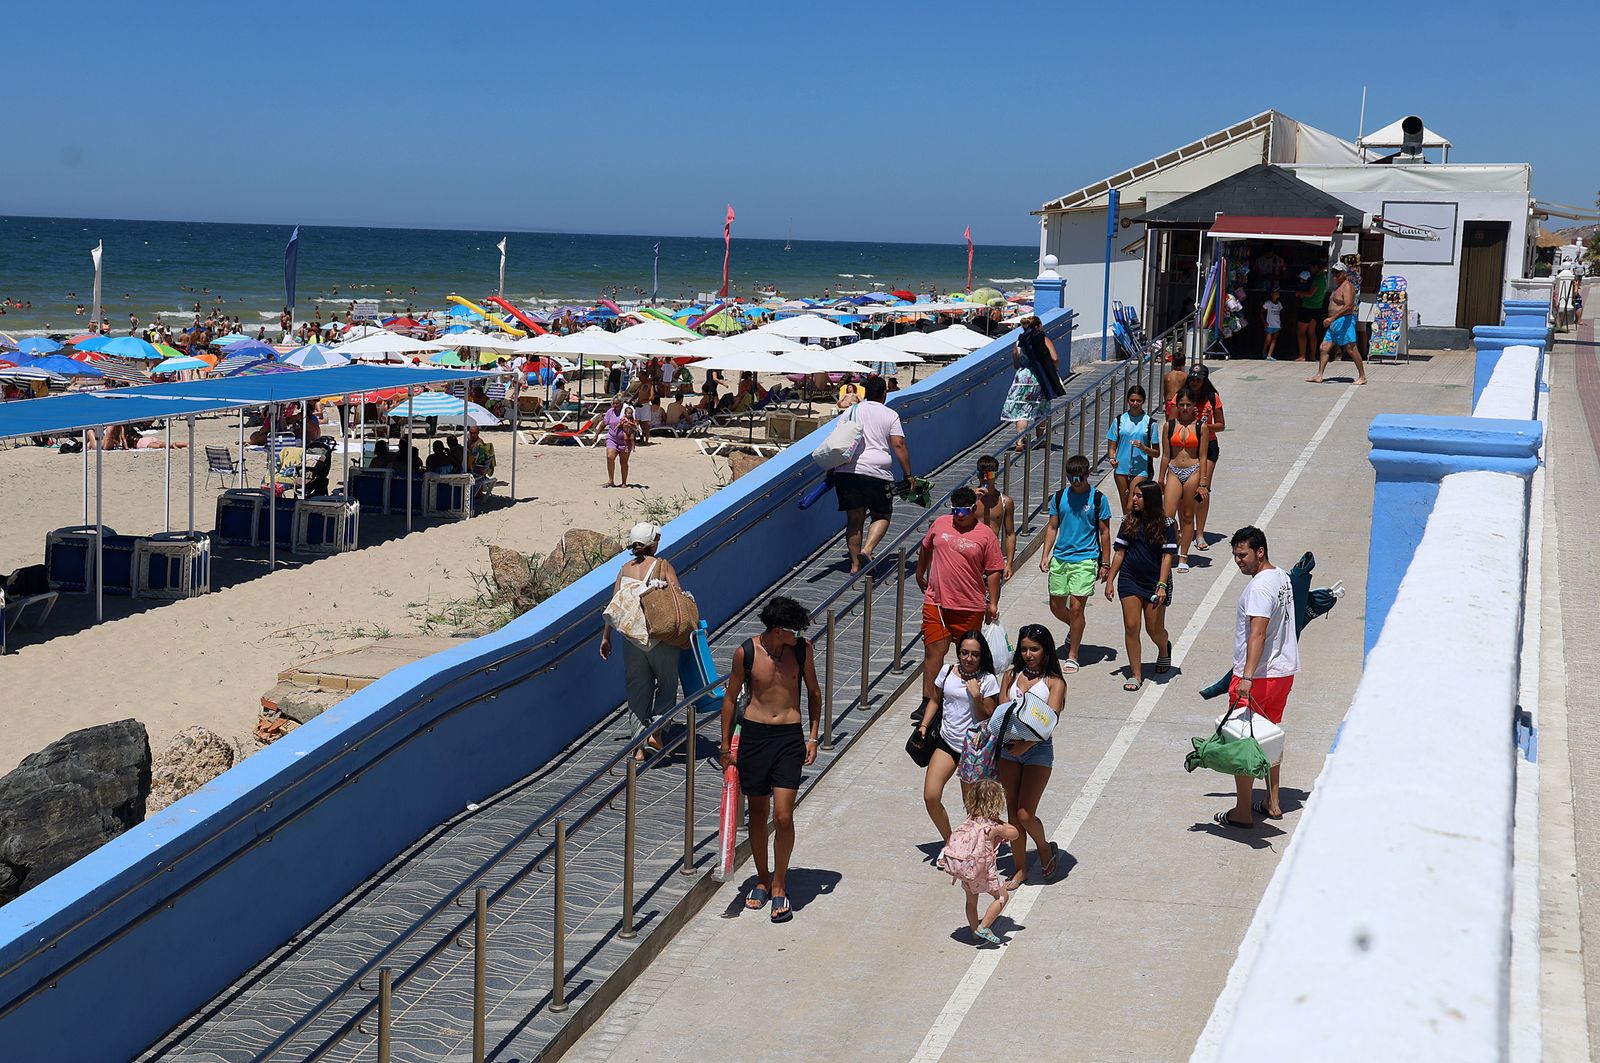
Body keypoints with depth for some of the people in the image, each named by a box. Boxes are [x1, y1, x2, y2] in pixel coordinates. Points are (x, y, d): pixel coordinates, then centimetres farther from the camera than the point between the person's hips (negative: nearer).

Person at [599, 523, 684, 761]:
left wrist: (605, 637, 10)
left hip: (632, 639, 3)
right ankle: (656, 730, -2)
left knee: (638, 690, 12)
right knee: (667, 685, 15)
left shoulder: (625, 568, 7)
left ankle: (638, 747, 10)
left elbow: (613, 605, 5)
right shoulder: (663, 565, -3)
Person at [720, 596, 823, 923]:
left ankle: (779, 887, 9)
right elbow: (731, 697, 3)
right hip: (753, 735, 0)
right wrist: (726, 745, 4)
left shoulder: (802, 649, -4)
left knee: (783, 816, -7)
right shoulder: (746, 652, -8)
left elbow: (813, 693, 10)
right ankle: (762, 880, 30)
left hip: (790, 737, 0)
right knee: (758, 813, 12)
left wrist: (813, 737, 6)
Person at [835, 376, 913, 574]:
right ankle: (867, 549, -12)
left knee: (854, 519, 10)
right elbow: (898, 445, -4)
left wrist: (832, 469, 23)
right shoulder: (890, 415, 5)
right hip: (877, 472, -3)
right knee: (881, 516, 11)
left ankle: (855, 564, 8)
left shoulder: (851, 411, 14)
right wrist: (908, 474, -2)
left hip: (845, 471, 3)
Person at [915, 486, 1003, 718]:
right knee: (934, 650, -4)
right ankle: (928, 702, -2)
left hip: (970, 606, -2)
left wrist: (993, 603, -6)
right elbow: (926, 548, 22)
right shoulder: (940, 524, 5)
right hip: (936, 601, 2)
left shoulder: (986, 535, -4)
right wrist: (920, 575, 28)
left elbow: (993, 572, -2)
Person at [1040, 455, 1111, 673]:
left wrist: (1105, 563, 0)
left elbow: (1104, 532, 1)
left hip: (1085, 560, -4)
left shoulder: (1098, 499, -3)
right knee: (1056, 606, 9)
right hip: (1060, 558, 4)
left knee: (1076, 607, -8)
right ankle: (1074, 628, 42)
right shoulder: (1059, 497, 6)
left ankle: (1072, 657, 3)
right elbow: (1052, 528, 12)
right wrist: (1045, 555, 3)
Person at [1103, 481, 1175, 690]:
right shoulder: (1129, 521, 1)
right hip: (1130, 579, 3)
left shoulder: (1165, 524, -8)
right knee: (1131, 627, -2)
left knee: (1154, 630, 5)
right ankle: (1136, 673, 8)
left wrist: (1162, 585, -19)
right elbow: (1120, 552, 5)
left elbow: (1167, 556, -11)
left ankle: (1164, 649, 41)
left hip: (1155, 582, -3)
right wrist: (1110, 580, 2)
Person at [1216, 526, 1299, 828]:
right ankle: (1272, 803, 27)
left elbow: (1257, 634, -30)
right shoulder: (1282, 577, 10)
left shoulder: (1259, 587, -20)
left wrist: (1247, 677, -36)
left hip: (1257, 678, -10)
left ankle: (1242, 812, 4)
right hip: (1284, 670, 10)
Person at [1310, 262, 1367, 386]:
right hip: (1334, 324, 10)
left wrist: (1332, 318, -27)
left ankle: (1362, 376, -2)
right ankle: (1319, 376, 6)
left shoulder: (1347, 286, -11)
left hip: (1344, 321, -10)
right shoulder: (1338, 287, 20)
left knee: (1351, 349, -8)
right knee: (1324, 348, 5)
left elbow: (1348, 306, -22)